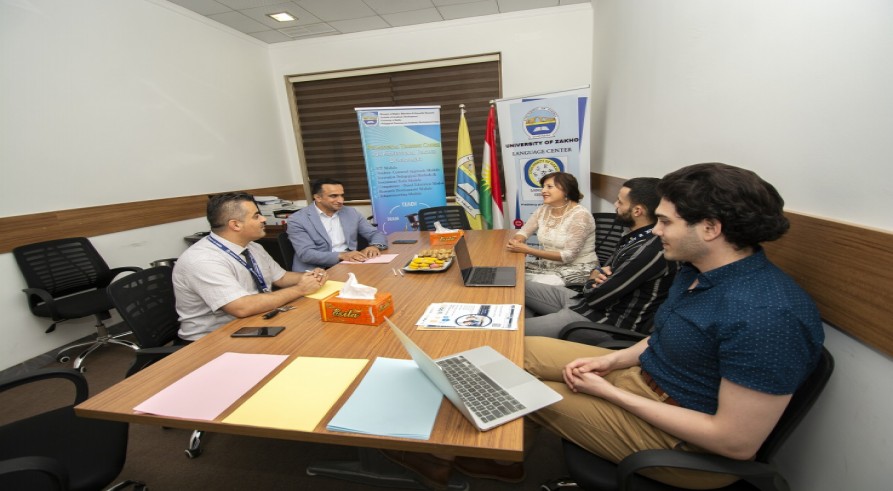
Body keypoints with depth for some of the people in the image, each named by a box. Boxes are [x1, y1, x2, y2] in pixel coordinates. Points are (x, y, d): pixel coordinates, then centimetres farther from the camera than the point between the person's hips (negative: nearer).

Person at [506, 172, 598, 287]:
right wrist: (516, 241, -21)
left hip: (577, 269, -6)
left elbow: (568, 255, -23)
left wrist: (528, 250, -27)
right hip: (548, 265, 6)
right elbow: (523, 232, 6)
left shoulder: (579, 215, -19)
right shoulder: (543, 210, 1)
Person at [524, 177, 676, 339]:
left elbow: (596, 297, -23)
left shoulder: (651, 251, -24)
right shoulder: (635, 237, 7)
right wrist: (597, 274, -6)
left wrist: (592, 282, 0)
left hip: (606, 320, -10)